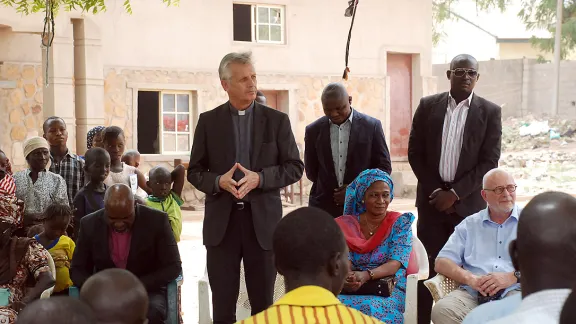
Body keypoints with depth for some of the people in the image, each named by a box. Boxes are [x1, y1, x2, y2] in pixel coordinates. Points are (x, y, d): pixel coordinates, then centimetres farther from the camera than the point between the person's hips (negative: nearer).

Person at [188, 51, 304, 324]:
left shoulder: (277, 120, 3)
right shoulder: (208, 121, 5)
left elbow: (294, 167, 1)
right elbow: (195, 171, 6)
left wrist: (259, 178, -15)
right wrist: (218, 181, -15)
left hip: (263, 220, 0)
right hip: (221, 221, 1)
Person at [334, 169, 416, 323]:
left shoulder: (401, 223, 3)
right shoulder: (347, 225, 10)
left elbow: (395, 264, -9)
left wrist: (366, 275, -29)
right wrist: (346, 279, -26)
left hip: (390, 291, -2)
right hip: (353, 290, 2)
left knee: (371, 307, -36)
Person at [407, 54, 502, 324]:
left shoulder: (490, 112, 0)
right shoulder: (428, 106, 4)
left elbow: (489, 161, -4)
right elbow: (415, 152, 4)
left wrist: (455, 194, -10)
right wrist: (434, 190, -4)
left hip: (469, 202, -1)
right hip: (432, 199, 1)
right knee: (429, 266, 3)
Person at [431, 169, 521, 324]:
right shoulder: (469, 225, 20)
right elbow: (441, 263, 12)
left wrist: (513, 277, -14)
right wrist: (470, 279, -8)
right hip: (471, 294, 3)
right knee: (441, 310, -29)